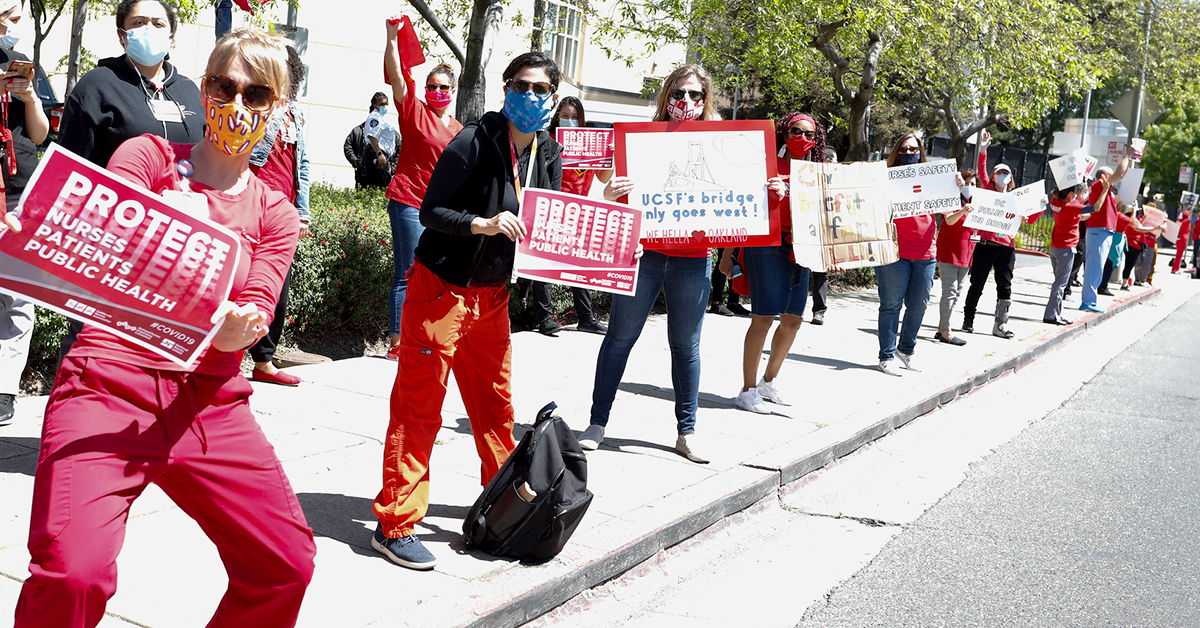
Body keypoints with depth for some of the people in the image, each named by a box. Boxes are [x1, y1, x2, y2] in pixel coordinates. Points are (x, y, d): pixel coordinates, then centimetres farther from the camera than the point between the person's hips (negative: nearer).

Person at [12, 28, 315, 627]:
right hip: (110, 386, -4)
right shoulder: (148, 156, 8)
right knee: (71, 574, -23)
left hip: (210, 405, 4)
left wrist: (234, 329, -23)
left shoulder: (274, 214, 15)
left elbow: (255, 309, 1)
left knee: (287, 565, 0)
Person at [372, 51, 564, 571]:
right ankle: (395, 525, 1)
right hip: (442, 288, -7)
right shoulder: (475, 143, -15)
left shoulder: (548, 155, 6)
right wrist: (484, 223, -29)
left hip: (493, 294, 7)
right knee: (419, 407, -4)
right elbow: (431, 211, -14)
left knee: (495, 400, 16)